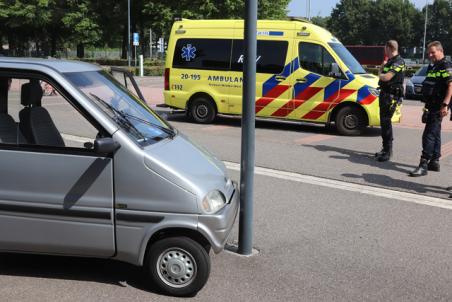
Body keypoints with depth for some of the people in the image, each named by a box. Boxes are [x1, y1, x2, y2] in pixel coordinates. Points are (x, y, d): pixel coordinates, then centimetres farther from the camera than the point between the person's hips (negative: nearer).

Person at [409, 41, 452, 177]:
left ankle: (424, 165, -13)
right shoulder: (433, 67, 19)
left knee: (429, 135, -13)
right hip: (432, 106, 10)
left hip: (438, 107, -10)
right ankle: (434, 162, 25)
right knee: (435, 134, 16)